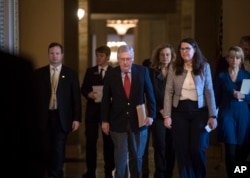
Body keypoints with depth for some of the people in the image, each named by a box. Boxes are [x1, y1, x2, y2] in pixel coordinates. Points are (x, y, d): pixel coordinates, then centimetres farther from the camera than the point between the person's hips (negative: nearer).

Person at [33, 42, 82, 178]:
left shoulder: (71, 74, 5)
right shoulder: (38, 73, 6)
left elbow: (76, 98, 3)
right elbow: (34, 95, 4)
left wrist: (76, 118, -4)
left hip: (62, 117, -1)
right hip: (44, 117, 1)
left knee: (59, 148, -2)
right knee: (46, 148, 5)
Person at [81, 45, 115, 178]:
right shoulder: (90, 71, 10)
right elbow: (83, 89, 5)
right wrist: (89, 94, -15)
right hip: (92, 109, 2)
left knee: (108, 141, 5)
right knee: (90, 141, 4)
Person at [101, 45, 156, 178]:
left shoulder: (142, 71, -4)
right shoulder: (111, 74, -4)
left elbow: (149, 94, 1)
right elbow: (106, 99, 2)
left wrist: (151, 114, -5)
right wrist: (104, 120, 0)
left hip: (138, 120, 1)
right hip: (118, 121, -1)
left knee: (137, 156, 13)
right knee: (120, 157, 2)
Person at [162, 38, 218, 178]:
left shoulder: (204, 67, 0)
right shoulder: (174, 68, 3)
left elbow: (209, 92, -1)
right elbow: (168, 92, 1)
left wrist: (213, 115, -6)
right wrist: (167, 115, -5)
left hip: (199, 110, -1)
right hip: (180, 111, 1)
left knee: (198, 148, -3)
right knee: (181, 149, 3)